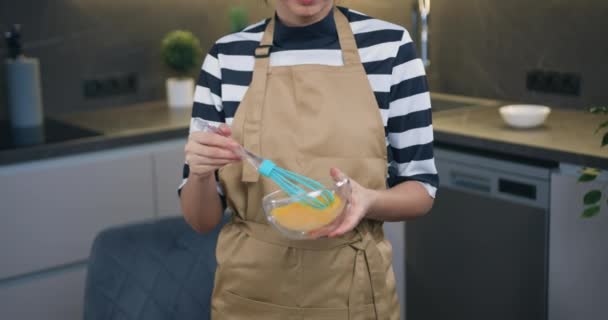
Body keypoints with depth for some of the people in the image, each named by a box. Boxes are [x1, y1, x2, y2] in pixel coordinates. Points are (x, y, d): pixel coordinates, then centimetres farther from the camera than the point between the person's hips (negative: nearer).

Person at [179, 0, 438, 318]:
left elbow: (422, 188, 0)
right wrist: (200, 174, -21)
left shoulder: (390, 46, -7)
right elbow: (202, 219, 0)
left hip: (354, 293, 0)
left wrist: (370, 201, -20)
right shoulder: (226, 57, -4)